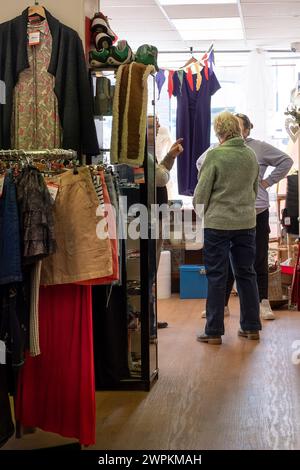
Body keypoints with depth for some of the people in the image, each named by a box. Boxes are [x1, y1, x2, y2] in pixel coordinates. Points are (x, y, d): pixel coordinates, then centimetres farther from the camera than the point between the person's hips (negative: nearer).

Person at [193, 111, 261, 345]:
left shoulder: (215, 155, -14)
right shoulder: (251, 155, 4)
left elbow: (202, 192, -10)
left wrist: (200, 213, 8)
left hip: (218, 223, -5)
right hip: (247, 222, 5)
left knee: (217, 277, 2)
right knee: (246, 274, 13)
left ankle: (214, 331, 6)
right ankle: (252, 327, 19)